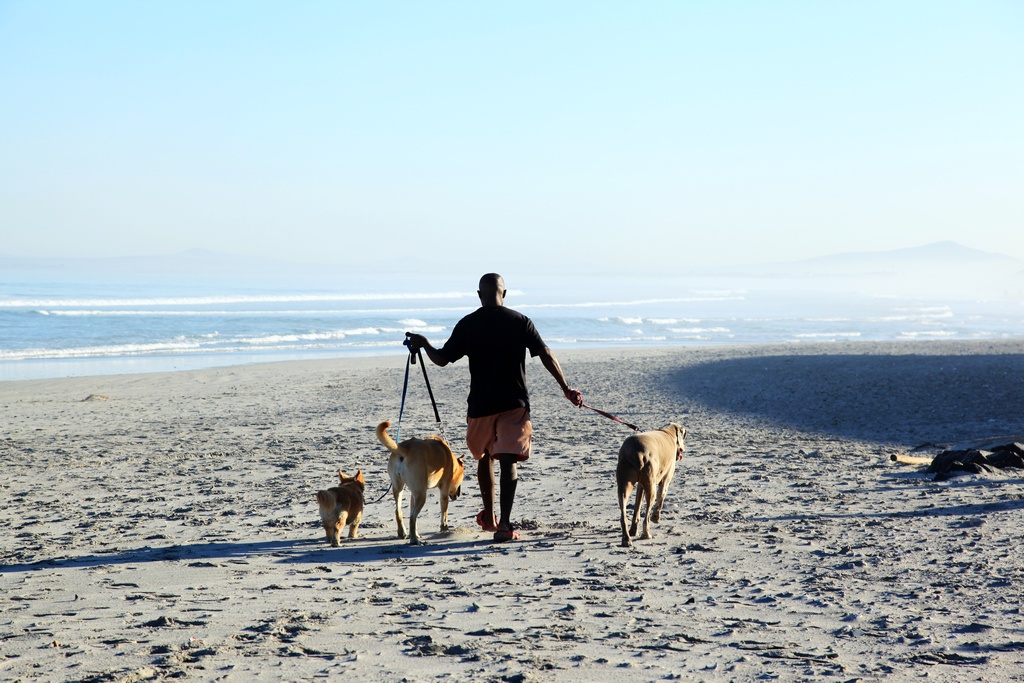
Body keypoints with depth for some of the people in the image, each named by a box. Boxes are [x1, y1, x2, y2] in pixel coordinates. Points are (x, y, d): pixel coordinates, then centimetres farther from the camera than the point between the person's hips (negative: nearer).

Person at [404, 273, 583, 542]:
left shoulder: (467, 325, -2)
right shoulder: (520, 321, -1)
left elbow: (442, 359, 2)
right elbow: (545, 355, -4)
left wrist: (423, 344, 22)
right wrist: (565, 388, 3)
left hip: (480, 404, 1)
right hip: (514, 403, -1)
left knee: (484, 457, 21)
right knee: (508, 462, -5)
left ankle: (489, 517, 33)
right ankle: (504, 524, -17)